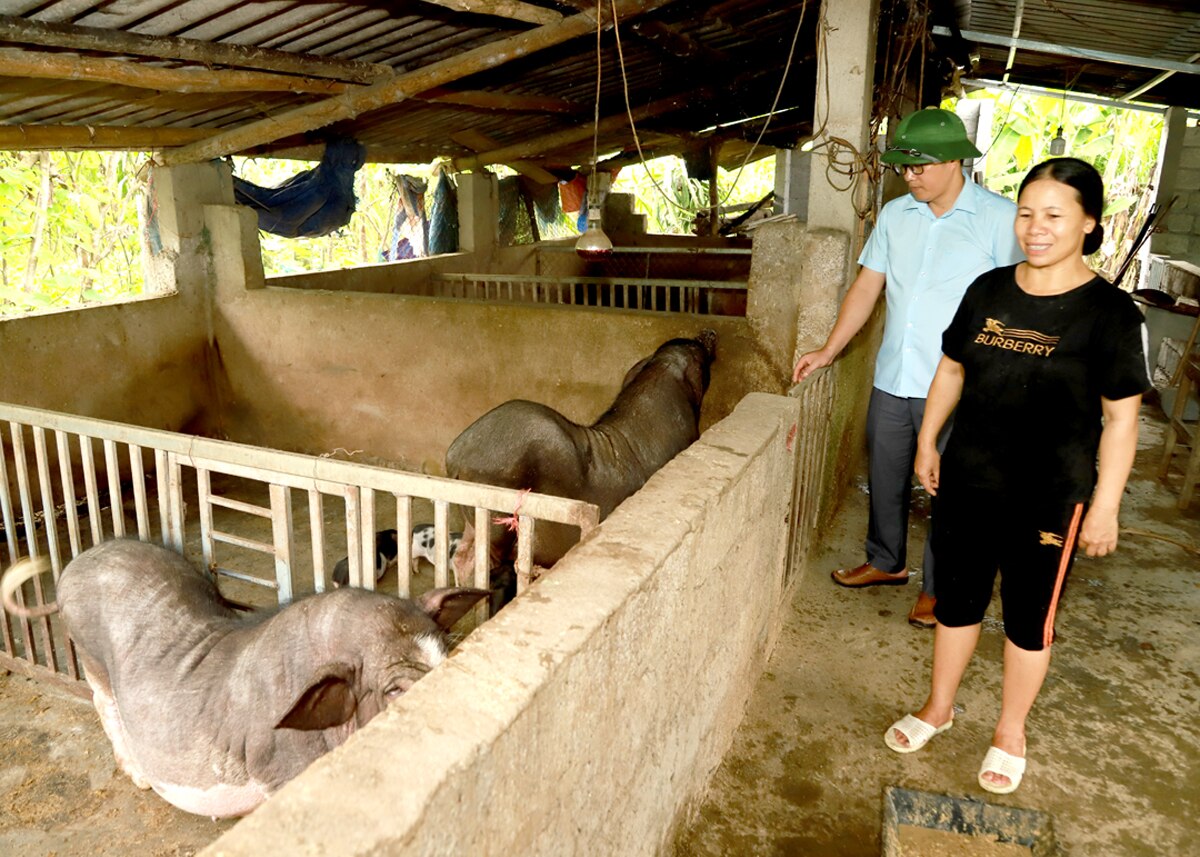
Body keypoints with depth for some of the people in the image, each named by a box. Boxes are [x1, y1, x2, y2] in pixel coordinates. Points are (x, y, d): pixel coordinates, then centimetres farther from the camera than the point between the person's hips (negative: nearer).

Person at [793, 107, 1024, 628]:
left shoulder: (998, 218, -7)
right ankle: (886, 561, 39)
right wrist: (829, 351, 6)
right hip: (892, 378, 5)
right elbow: (868, 286, 11)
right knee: (885, 477, 17)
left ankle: (936, 588, 25)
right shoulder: (895, 215, 7)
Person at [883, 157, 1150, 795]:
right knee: (958, 598, 16)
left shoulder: (1109, 312, -11)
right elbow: (951, 370, 11)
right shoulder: (989, 290, 1)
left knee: (1029, 616, 13)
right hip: (967, 481, 4)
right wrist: (927, 442, 12)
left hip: (1049, 499, -3)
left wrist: (1105, 505, -10)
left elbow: (1120, 418, -9)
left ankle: (1010, 731, 34)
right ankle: (939, 706, 37)